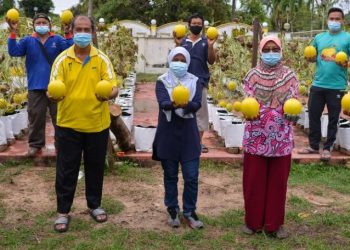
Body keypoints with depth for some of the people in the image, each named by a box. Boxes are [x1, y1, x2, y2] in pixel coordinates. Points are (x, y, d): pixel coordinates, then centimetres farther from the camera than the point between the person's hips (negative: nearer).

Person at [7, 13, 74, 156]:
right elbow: (14, 51, -8)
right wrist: (13, 33, -18)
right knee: (36, 117, 8)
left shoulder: (57, 40, 2)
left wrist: (68, 34, -27)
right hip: (35, 87, 1)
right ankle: (35, 144, 19)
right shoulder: (28, 41, 5)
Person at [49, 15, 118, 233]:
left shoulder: (102, 59, -2)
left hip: (97, 124, 1)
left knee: (95, 167, 13)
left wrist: (109, 93, -32)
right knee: (66, 169, 5)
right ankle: (63, 211, 18)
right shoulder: (62, 60, -3)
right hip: (68, 124, -1)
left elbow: (114, 88, -9)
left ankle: (95, 205, 31)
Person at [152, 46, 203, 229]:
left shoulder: (194, 81, 3)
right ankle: (172, 210, 26)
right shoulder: (162, 81, 0)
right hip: (168, 135, -1)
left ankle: (189, 212, 18)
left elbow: (197, 104, -13)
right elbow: (162, 102, -18)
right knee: (170, 176, 11)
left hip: (189, 134, 1)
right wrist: (173, 105, -41)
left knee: (191, 177, 1)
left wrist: (185, 105, -35)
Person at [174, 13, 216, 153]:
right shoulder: (183, 41, 4)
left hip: (201, 81, 0)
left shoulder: (205, 41, 4)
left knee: (201, 111, 3)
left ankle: (199, 141, 11)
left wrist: (211, 46, -15)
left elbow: (211, 61, -1)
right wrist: (177, 45, -14)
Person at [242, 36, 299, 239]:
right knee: (254, 180, 4)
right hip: (257, 135, -1)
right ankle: (253, 221, 19)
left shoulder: (290, 76, 4)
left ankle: (275, 223, 19)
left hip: (281, 136, 1)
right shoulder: (253, 75, 2)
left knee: (278, 180, 7)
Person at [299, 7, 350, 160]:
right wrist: (310, 58, -7)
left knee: (333, 119, 7)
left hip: (337, 86, -4)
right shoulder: (319, 37, 9)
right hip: (318, 84, 4)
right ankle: (314, 146, 25)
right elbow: (312, 57, 15)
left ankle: (327, 148, 20)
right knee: (313, 115, 11)